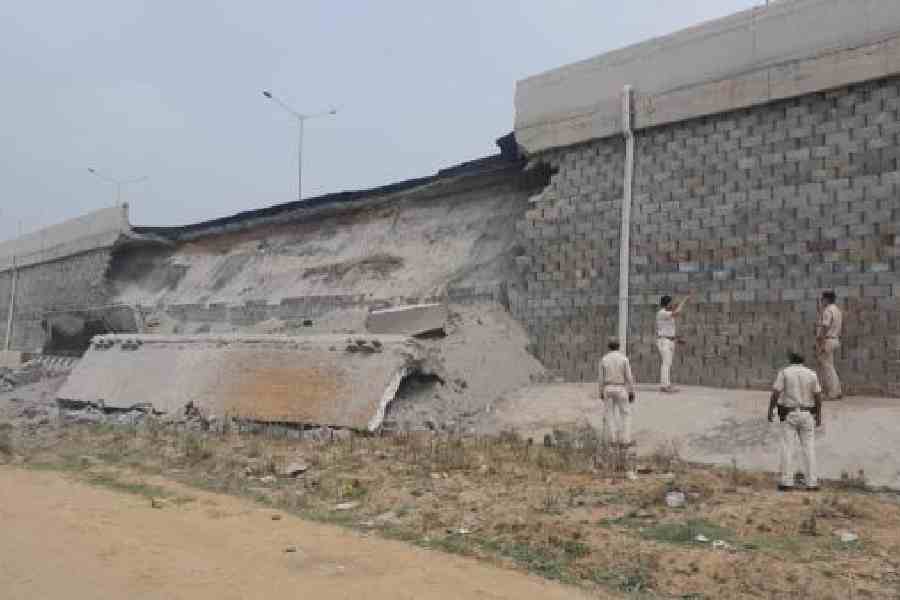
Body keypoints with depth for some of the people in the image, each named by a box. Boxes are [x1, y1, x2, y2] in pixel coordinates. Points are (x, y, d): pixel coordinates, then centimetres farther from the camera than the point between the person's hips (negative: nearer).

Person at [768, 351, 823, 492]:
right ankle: (811, 483, 6)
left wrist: (770, 412, -5)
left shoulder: (784, 372, -8)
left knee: (787, 449, 0)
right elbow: (818, 397, -2)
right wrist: (819, 416, 6)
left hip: (789, 415, -2)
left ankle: (787, 482, -2)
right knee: (809, 449, 7)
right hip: (806, 415, 2)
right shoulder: (812, 374, -2)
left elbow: (775, 394, -12)